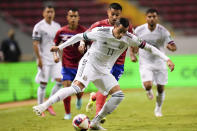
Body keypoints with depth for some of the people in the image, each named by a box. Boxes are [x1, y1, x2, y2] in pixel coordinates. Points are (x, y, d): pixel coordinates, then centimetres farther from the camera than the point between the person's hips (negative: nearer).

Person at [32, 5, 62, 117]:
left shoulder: (57, 26, 11)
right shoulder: (39, 26, -6)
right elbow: (35, 44, -9)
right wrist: (39, 59, -14)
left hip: (56, 59, 5)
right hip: (44, 59, -5)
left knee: (60, 81, -6)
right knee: (43, 84, -2)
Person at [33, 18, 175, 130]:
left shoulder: (129, 38, -7)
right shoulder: (100, 32, -16)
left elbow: (148, 47, -2)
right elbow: (80, 36, -3)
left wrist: (167, 59, -9)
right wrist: (60, 47, 3)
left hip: (104, 70, 6)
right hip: (89, 62, -6)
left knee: (119, 95, -5)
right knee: (77, 87, -30)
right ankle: (44, 105, -36)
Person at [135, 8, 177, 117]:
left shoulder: (163, 31, -12)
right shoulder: (139, 30, -8)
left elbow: (174, 47, -15)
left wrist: (170, 46, -39)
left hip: (159, 63, 1)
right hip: (145, 63, -1)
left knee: (160, 89, 4)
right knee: (147, 85, -22)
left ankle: (158, 109, 31)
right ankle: (149, 91, 18)